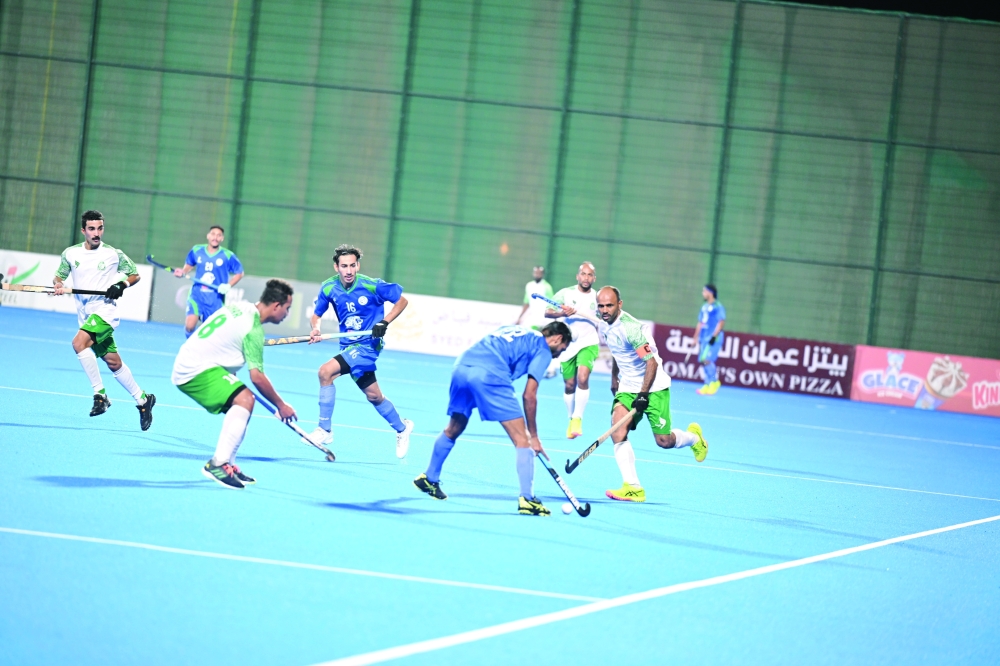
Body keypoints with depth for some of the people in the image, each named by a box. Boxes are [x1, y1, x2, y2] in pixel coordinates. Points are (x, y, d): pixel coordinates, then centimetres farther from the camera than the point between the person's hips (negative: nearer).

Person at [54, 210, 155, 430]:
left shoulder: (114, 254, -3)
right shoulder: (70, 253, 6)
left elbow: (134, 274, 8)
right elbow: (59, 276, 18)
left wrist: (122, 285, -12)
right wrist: (58, 284, -6)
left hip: (105, 310, -5)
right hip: (85, 314, 5)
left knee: (79, 343, -28)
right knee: (113, 362, 8)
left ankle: (100, 394, -22)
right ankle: (142, 399, 21)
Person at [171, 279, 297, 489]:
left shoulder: (240, 306, 11)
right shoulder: (253, 330, -15)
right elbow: (257, 378, -16)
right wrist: (281, 406, -5)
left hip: (184, 367, 10)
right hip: (197, 370, -10)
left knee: (240, 404, 15)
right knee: (245, 399, -25)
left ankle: (226, 465, 13)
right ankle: (218, 464, -33)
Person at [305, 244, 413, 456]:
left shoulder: (372, 286, -16)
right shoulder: (329, 288, -6)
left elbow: (402, 300, -4)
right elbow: (317, 315, 7)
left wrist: (384, 322, -16)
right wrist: (316, 328, -15)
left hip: (367, 344, -6)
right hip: (348, 345, 6)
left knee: (326, 371, -23)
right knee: (373, 395, 15)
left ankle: (324, 430, -14)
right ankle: (402, 427, 41)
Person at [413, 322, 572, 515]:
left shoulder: (517, 331, 34)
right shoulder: (543, 350, 12)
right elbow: (529, 396, 4)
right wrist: (534, 436, 10)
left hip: (461, 366, 8)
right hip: (490, 374, -8)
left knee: (454, 429, 28)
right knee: (522, 439, -1)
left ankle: (429, 478, 42)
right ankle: (526, 499, -6)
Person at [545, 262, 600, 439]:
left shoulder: (597, 297, 4)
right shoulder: (565, 293, 0)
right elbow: (547, 312, -6)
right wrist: (562, 313, -23)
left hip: (588, 344, -1)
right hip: (568, 344, 1)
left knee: (583, 378, -24)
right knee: (570, 385, 7)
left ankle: (578, 419, -18)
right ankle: (571, 419, 28)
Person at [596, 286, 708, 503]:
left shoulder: (630, 327, -23)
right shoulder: (605, 326, 2)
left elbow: (651, 362, -24)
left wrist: (643, 395, -26)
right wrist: (614, 379, 22)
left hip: (653, 387, -7)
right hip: (627, 387, 7)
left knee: (663, 441, -4)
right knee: (617, 431, -16)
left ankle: (694, 437, 31)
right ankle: (633, 488, -16)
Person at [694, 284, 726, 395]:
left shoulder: (718, 307, -8)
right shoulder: (704, 307, 16)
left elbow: (721, 323, -14)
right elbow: (700, 323, 21)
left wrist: (714, 336, -21)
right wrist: (696, 337, 19)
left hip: (714, 339, -8)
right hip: (704, 338, 8)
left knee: (707, 360, -17)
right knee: (704, 361, 3)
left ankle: (715, 381, -2)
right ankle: (707, 385, 8)